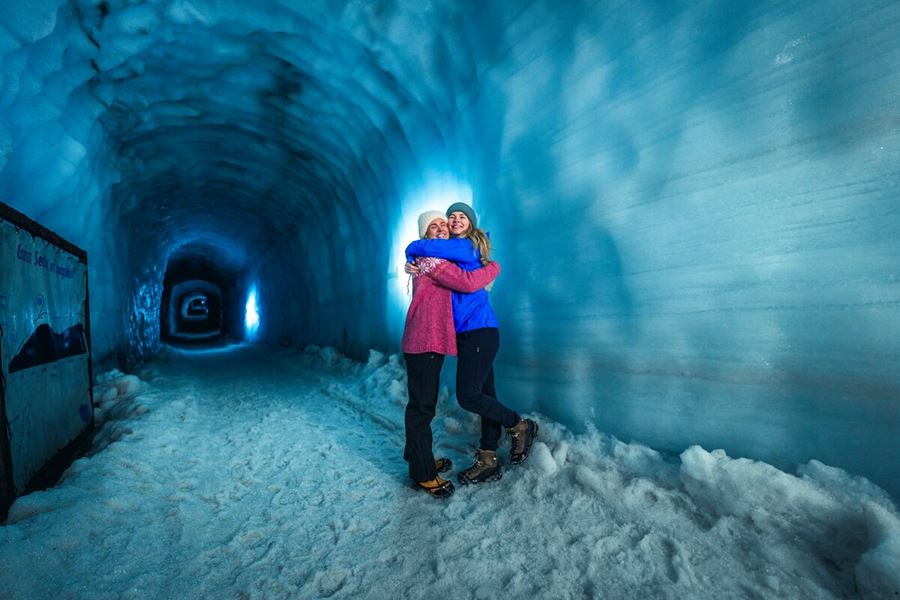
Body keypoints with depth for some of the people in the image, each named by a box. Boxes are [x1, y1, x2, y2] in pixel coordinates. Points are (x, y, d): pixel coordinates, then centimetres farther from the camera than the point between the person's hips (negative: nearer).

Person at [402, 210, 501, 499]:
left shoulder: (441, 259, 19)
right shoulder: (431, 259, -12)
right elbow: (467, 282, -21)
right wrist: (494, 267, -6)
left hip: (430, 341, 10)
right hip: (424, 342, -10)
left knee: (424, 404, 18)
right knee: (421, 407, -4)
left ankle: (422, 460, 31)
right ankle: (422, 475, 5)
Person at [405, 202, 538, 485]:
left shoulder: (466, 246, -9)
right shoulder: (451, 252, 18)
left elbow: (419, 247, -18)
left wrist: (412, 253, 4)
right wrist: (412, 265, -7)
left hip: (479, 331, -9)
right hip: (466, 334, 9)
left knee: (468, 396, -9)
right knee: (483, 395, 11)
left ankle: (520, 426, 12)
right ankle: (488, 462, 19)